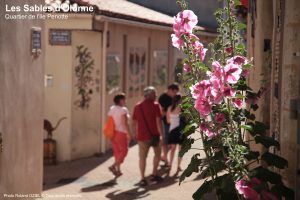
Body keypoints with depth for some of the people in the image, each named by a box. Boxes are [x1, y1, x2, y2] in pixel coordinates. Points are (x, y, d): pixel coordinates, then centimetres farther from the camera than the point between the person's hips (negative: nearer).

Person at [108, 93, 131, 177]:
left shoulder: (111, 109, 9)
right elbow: (125, 123, -18)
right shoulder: (123, 109, -13)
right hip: (121, 132, -7)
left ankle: (118, 170, 16)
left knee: (117, 151, 14)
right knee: (124, 150, 2)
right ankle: (113, 166, -10)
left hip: (113, 132, 7)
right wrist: (128, 133, -15)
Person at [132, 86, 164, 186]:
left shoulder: (137, 106, 9)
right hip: (154, 135, -3)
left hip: (142, 136, 3)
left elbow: (134, 123, 10)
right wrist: (161, 135, -13)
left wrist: (136, 135, 19)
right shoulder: (155, 105, -5)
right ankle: (154, 174, 18)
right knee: (157, 153, 18)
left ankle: (142, 178, 0)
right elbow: (158, 121, -14)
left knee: (142, 157, 6)